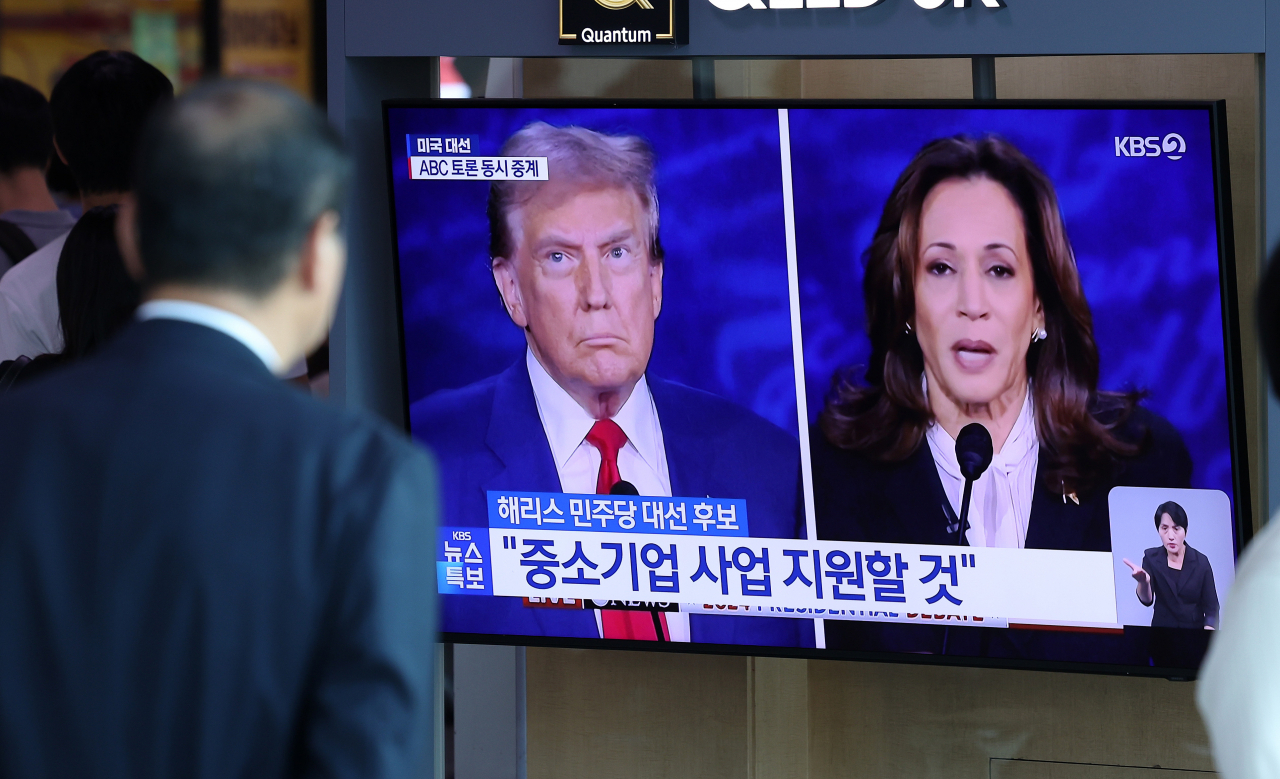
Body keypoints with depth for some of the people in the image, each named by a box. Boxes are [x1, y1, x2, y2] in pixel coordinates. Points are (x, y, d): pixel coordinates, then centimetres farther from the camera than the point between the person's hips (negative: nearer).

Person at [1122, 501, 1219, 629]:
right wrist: (1143, 582, -35)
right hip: (1161, 634, 0)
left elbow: (1211, 609, -4)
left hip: (1195, 633, 0)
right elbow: (1146, 600, -13)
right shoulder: (1151, 558, -1)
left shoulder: (1201, 562, -4)